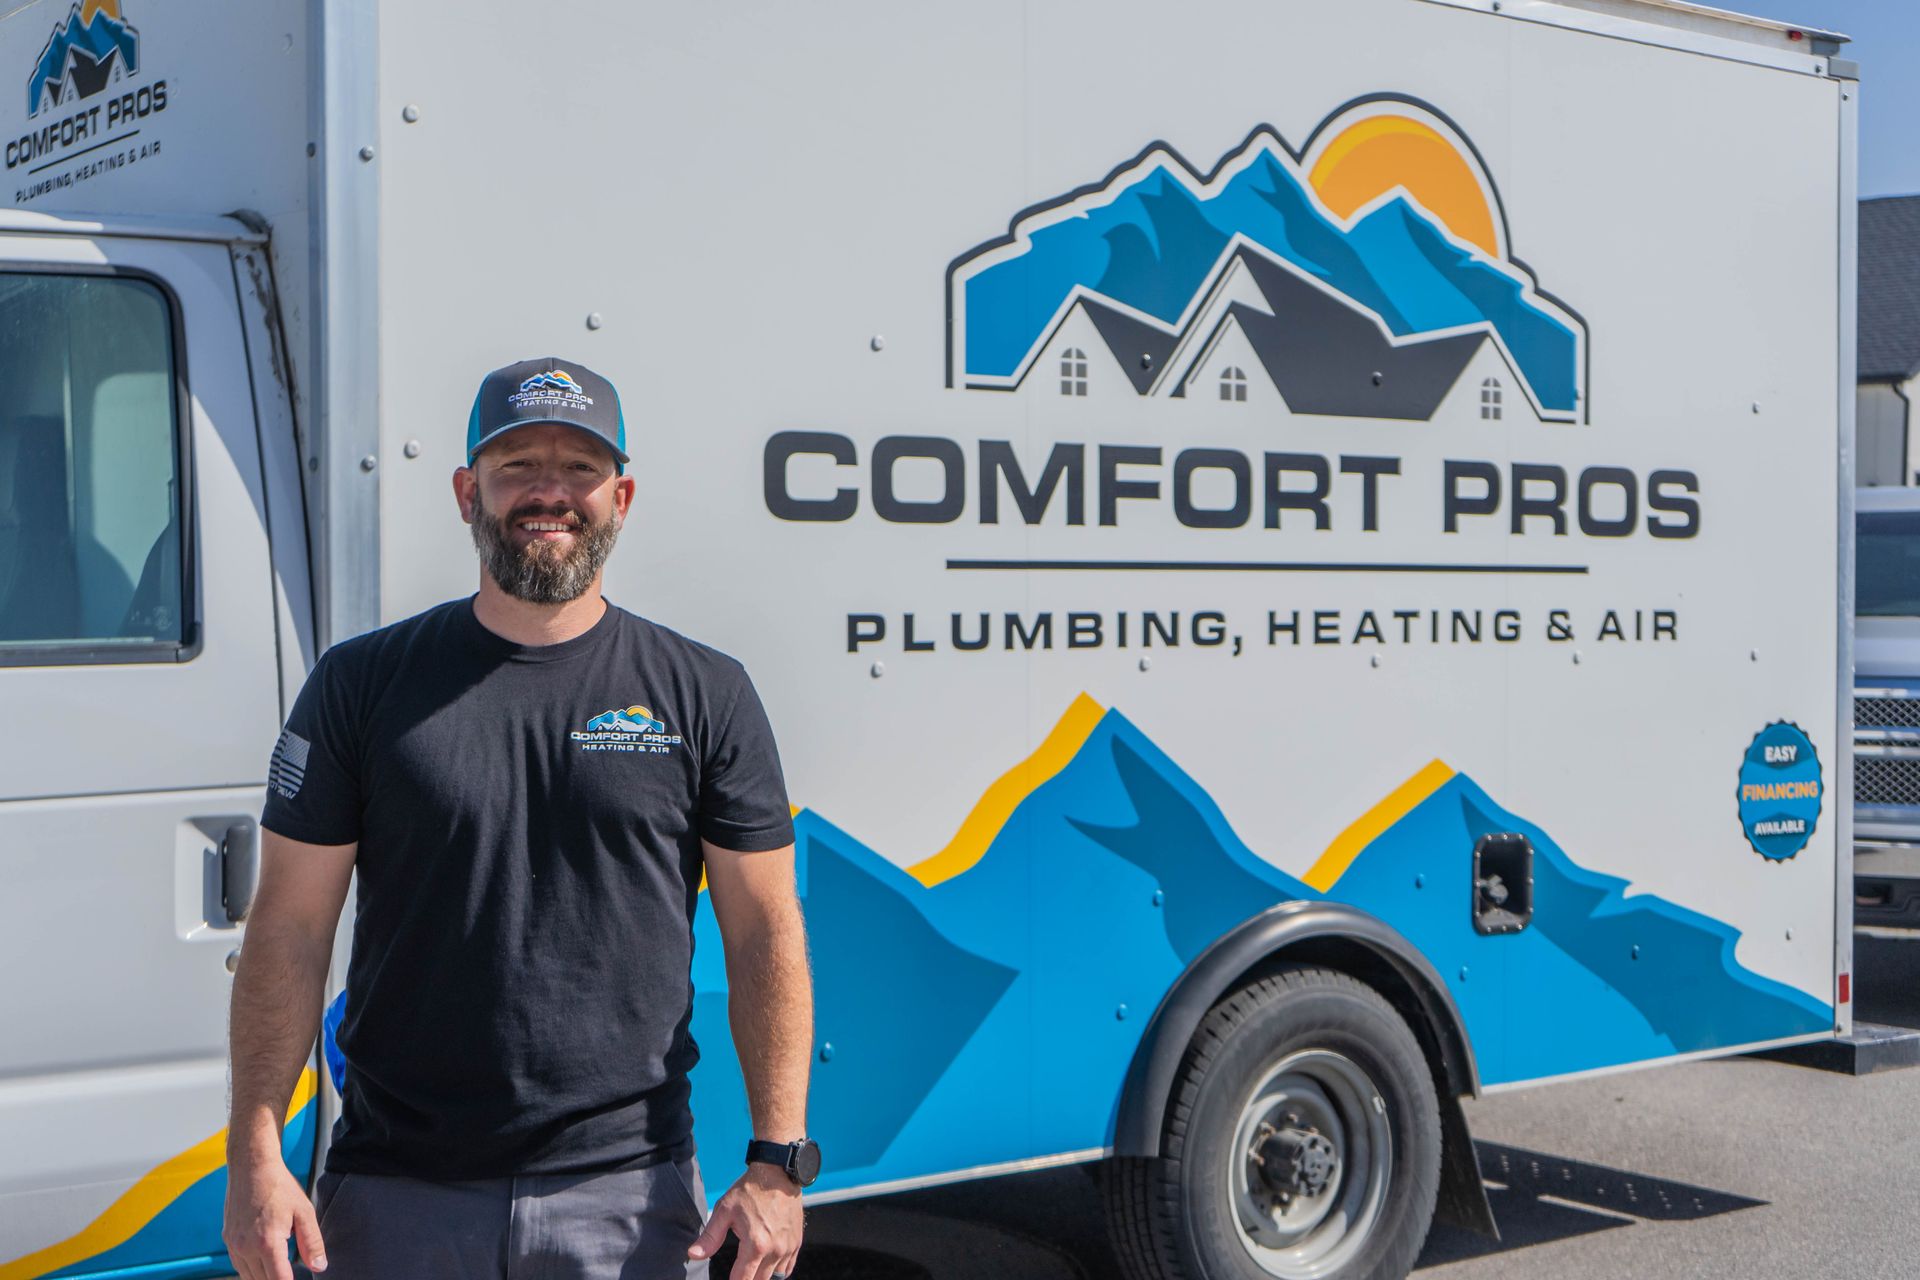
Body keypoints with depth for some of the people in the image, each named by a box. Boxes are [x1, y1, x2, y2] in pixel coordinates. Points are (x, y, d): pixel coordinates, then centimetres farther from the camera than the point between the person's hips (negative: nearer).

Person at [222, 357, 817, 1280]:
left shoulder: (706, 695, 3)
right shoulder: (361, 684, 3)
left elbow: (766, 936, 2)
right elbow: (289, 929, 3)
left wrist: (776, 1165, -5)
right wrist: (254, 1157, -4)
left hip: (627, 1196, 0)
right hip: (393, 1194, 0)